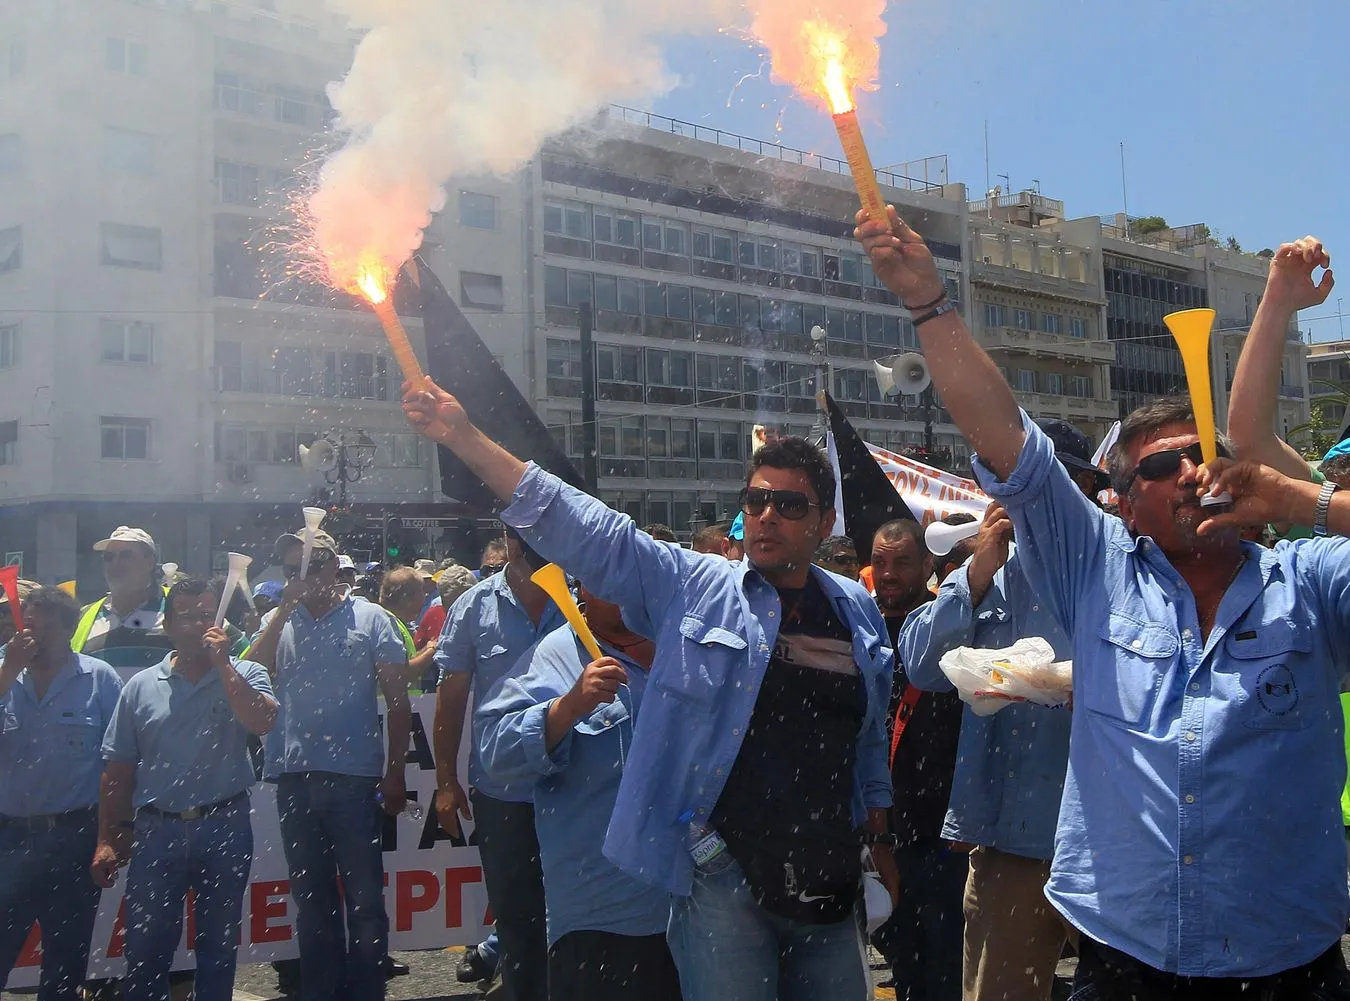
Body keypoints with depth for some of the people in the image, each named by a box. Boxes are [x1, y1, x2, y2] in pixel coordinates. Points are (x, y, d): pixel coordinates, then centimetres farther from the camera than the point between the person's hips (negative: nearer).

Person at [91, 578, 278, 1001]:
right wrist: (108, 840, 5)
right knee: (145, 951, 8)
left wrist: (222, 663, -16)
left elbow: (261, 722, -20)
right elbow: (119, 770, 8)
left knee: (218, 948, 11)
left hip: (225, 828, -1)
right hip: (157, 830, 1)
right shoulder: (141, 687, 6)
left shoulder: (244, 675, 1)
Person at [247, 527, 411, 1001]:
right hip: (294, 778, 4)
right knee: (310, 898, 15)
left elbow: (398, 701, 1)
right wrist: (285, 609, -9)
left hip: (354, 777, -3)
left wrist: (395, 773, -4)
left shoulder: (370, 619, 2)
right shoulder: (278, 622, 11)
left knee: (364, 897, 4)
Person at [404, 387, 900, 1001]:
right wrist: (463, 437, -12)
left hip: (830, 884, 4)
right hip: (724, 876, -4)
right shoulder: (691, 588, -2)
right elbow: (579, 528, -7)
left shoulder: (857, 612, 9)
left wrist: (880, 842, 18)